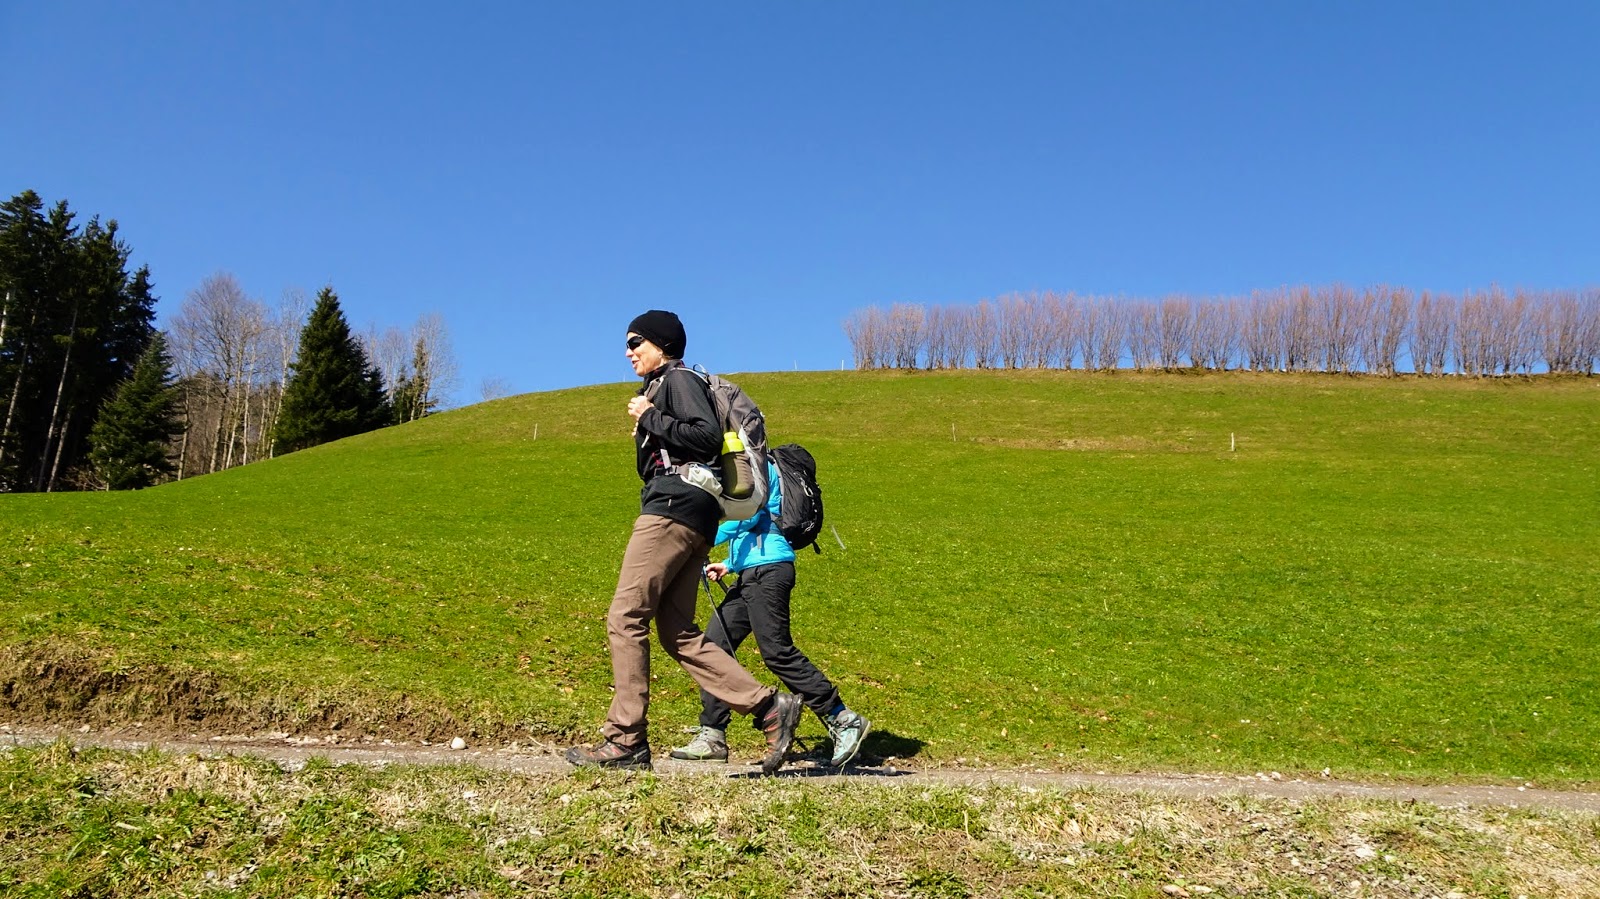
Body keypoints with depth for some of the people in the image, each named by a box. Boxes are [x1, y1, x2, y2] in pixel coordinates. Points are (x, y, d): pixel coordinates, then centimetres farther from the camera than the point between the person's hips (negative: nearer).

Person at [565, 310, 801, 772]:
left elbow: (708, 436, -16)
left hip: (673, 510, -10)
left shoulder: (680, 379, 1)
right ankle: (770, 707, -1)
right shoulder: (659, 389, 30)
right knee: (678, 633, 4)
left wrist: (651, 419, -11)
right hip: (683, 518, 10)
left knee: (625, 617, -10)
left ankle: (625, 740, -9)